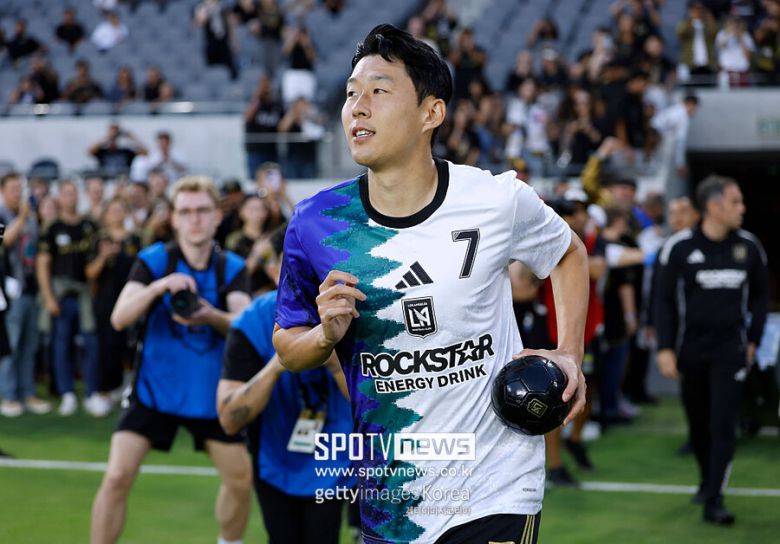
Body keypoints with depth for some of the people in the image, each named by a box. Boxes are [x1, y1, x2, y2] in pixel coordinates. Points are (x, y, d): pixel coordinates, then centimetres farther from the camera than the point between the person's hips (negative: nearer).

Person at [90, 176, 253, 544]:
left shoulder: (232, 268, -4)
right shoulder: (153, 261, -10)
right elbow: (120, 318, -21)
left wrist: (211, 317, -39)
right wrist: (158, 287, -38)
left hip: (211, 393, 2)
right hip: (154, 389, -2)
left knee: (241, 479, 8)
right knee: (116, 477, -13)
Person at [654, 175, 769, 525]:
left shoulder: (749, 247, 0)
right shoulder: (679, 247, -7)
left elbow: (759, 294, 13)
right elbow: (664, 299, -2)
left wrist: (753, 340, 8)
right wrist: (665, 349, -7)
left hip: (730, 350, 0)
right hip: (690, 351, 0)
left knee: (723, 424, -10)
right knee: (697, 423, 12)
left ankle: (714, 500, -10)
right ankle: (707, 480, 35)